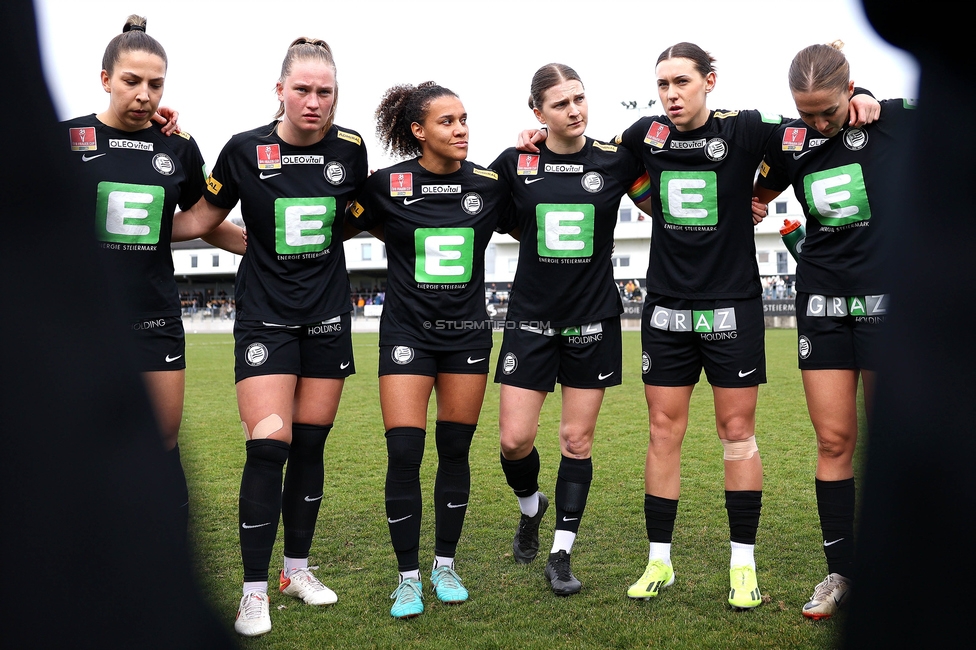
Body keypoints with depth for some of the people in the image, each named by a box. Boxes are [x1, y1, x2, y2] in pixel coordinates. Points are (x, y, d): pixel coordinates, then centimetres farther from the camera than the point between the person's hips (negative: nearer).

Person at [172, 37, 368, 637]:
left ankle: (297, 568, 26)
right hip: (265, 314, -3)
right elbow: (202, 219, 3)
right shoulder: (246, 149, -7)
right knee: (268, 444, -12)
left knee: (310, 444, 8)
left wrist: (320, 237, 2)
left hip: (328, 316, 3)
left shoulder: (350, 149, -1)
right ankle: (255, 591, 0)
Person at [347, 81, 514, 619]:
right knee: (404, 453, -8)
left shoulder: (489, 185, -1)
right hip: (407, 331, -2)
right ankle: (408, 578, 7)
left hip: (467, 332, 2)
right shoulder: (387, 185, -6)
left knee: (455, 451, 7)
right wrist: (408, 240, 0)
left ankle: (446, 565, 24)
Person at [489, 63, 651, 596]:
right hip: (532, 317, 0)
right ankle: (530, 508, 31)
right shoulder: (515, 163, -2)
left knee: (577, 440, 4)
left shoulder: (615, 161, -2)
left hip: (593, 319, 0)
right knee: (514, 439, -3)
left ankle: (561, 556, 17)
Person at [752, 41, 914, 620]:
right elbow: (760, 194, 21)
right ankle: (842, 572, 14)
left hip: (889, 299, -3)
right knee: (834, 440, 3)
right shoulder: (789, 140, 5)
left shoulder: (898, 120, -6)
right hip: (822, 303, 3)